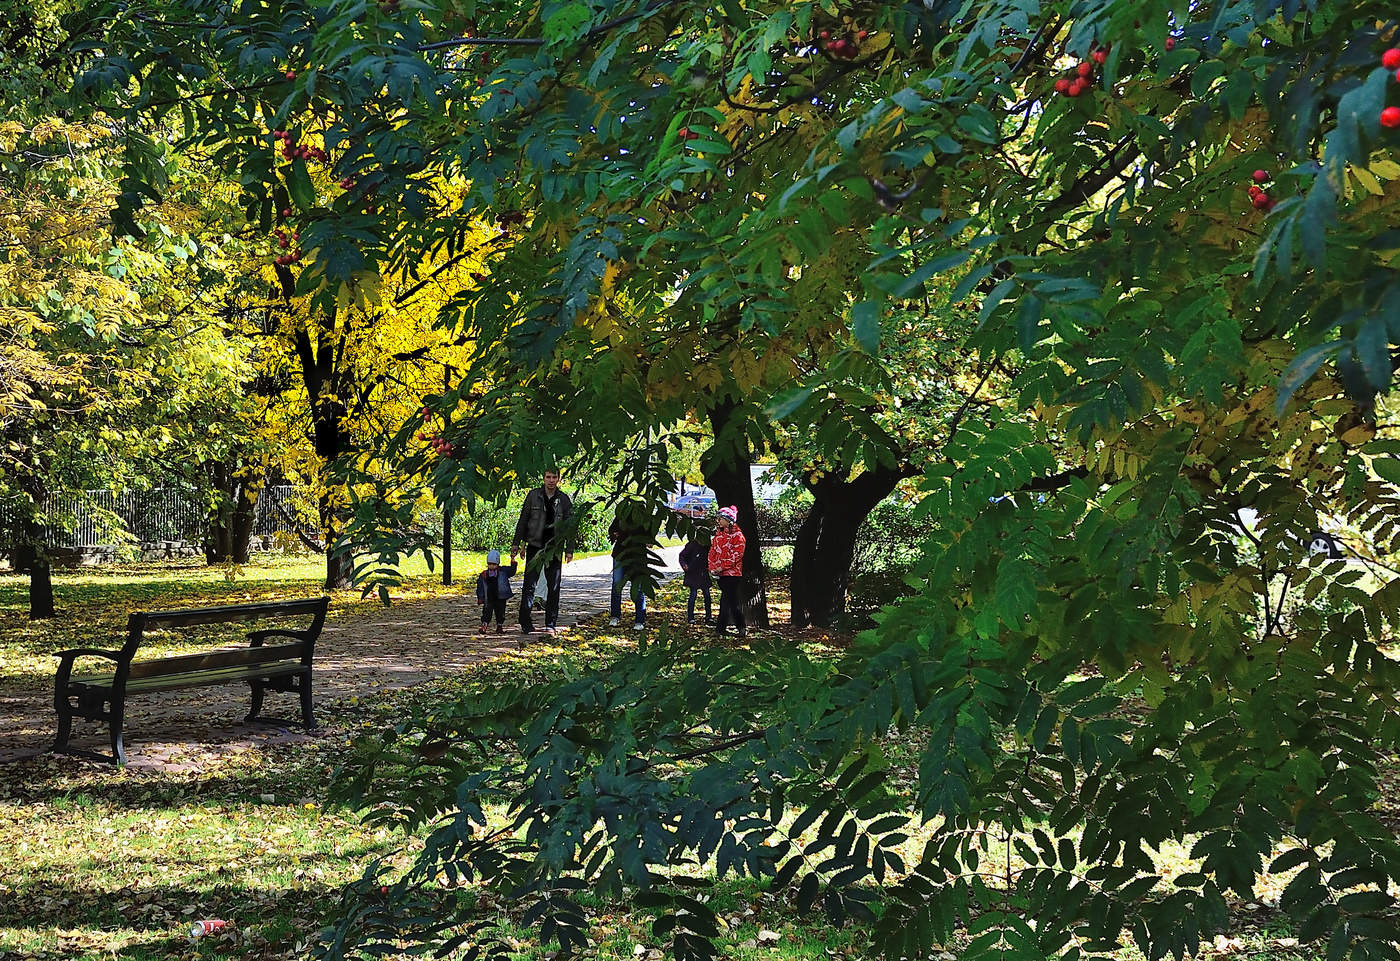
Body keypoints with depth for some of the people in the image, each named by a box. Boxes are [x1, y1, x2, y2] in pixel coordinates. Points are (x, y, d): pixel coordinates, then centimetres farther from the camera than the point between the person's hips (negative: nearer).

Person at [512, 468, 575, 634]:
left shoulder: (564, 499, 4)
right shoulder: (533, 496, 2)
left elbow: (569, 525, 7)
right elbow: (523, 520, 6)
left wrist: (569, 550, 1)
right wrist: (517, 543, 3)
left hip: (555, 549, 1)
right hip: (535, 547, -1)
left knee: (554, 587, 2)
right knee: (529, 585, -5)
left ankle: (551, 624, 8)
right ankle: (525, 623, 2)